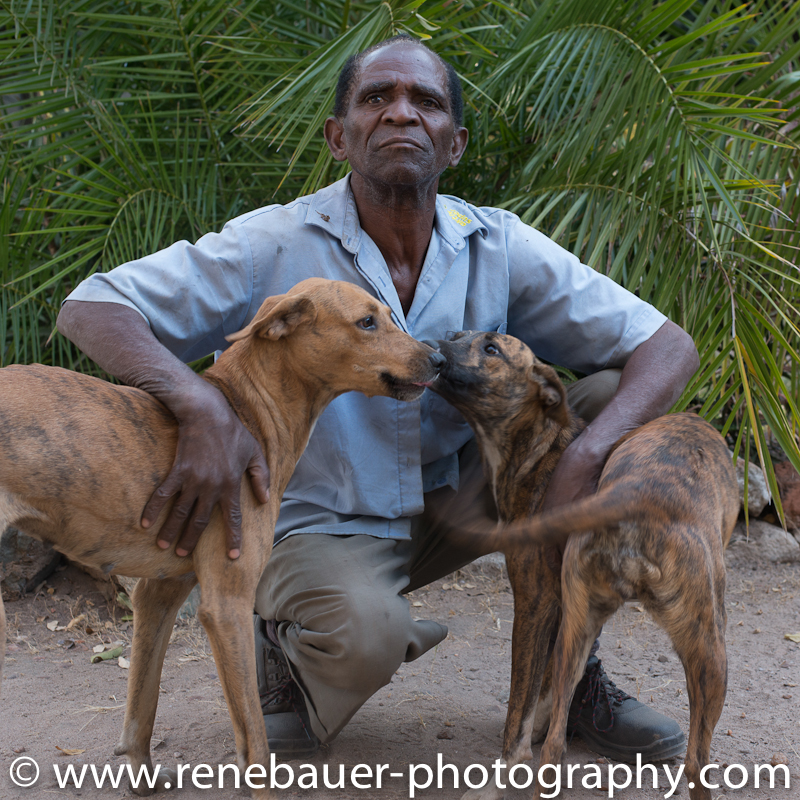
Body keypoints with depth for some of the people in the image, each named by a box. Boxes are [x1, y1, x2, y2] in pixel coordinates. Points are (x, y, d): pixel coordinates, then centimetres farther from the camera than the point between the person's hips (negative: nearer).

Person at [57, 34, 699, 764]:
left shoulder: (499, 249, -7)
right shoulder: (278, 245, -15)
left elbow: (668, 347, -8)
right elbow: (89, 310, -21)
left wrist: (582, 464, -28)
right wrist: (203, 406, -42)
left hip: (450, 505, 5)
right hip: (321, 525, -4)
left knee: (611, 400, -12)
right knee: (364, 635, -38)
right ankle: (285, 646, 2)